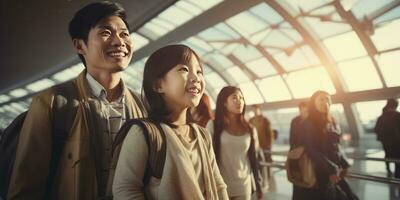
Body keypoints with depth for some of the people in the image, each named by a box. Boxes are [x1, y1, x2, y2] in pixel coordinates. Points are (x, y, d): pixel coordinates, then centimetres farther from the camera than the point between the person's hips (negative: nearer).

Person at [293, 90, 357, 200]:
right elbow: (311, 150, -17)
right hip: (315, 174, -6)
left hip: (335, 173, 7)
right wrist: (331, 169, -21)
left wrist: (344, 165, 2)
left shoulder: (332, 123, 12)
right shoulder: (307, 124, -9)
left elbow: (336, 147, 16)